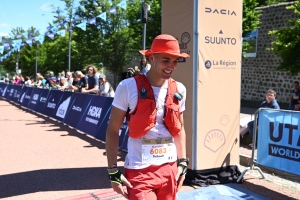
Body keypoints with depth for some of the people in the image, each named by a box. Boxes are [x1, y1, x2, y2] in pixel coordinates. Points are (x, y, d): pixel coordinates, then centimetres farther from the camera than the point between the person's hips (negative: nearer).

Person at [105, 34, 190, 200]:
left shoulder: (179, 89, 4)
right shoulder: (128, 87, -10)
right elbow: (112, 130, -5)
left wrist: (182, 162, 10)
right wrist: (113, 171, -8)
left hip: (169, 168, 5)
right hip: (139, 170, -4)